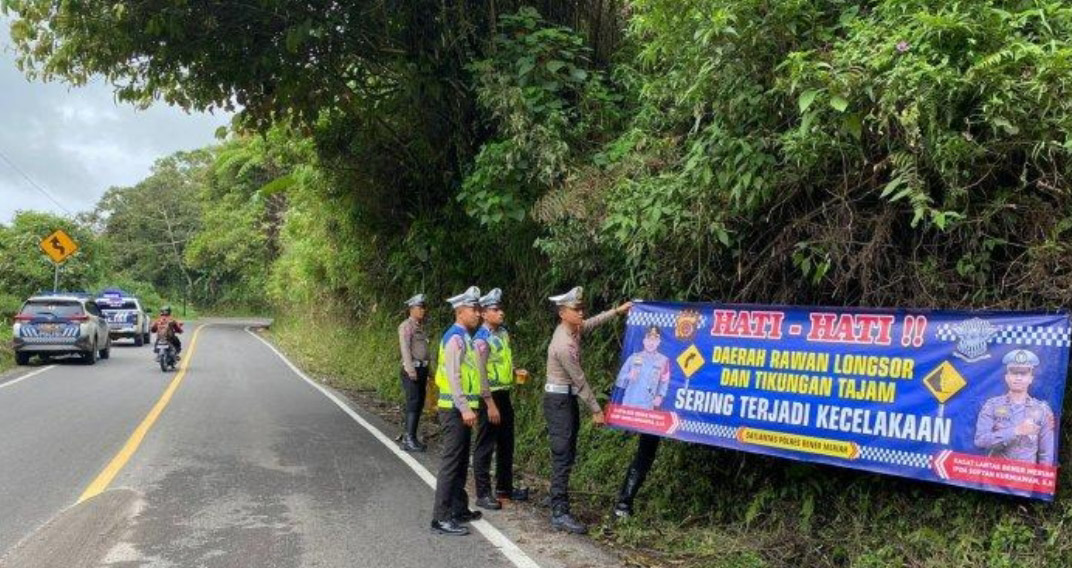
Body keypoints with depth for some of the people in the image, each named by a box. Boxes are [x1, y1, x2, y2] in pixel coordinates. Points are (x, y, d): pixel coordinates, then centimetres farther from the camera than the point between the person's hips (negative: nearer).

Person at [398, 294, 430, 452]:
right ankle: (409, 439, -12)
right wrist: (411, 370, -22)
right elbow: (405, 348, -15)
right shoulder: (406, 326, -7)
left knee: (419, 404, 9)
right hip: (412, 370, -8)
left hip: (422, 369, 8)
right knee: (413, 403, -12)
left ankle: (409, 436, 17)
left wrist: (426, 371, 17)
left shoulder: (420, 326, 18)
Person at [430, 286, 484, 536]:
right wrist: (465, 408, -25)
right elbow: (452, 376, -22)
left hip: (462, 409, 10)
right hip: (454, 410, -10)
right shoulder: (455, 338, -15)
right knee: (451, 463, -7)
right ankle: (441, 517, -3)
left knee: (461, 462, 17)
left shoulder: (465, 337, 14)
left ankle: (459, 509, 27)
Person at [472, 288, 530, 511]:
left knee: (506, 444, 18)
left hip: (504, 394, 8)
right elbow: (480, 373, -21)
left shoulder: (503, 333, 7)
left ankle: (504, 487, 31)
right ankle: (483, 494, 9)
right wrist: (490, 404, -22)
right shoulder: (481, 339, -17)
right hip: (489, 396, -8)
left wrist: (516, 371, 4)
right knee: (485, 446, 0)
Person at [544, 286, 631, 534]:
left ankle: (559, 504, 21)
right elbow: (580, 380, -19)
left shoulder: (572, 329, 2)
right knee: (562, 456, -10)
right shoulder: (563, 345, -25)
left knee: (567, 455, 13)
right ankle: (559, 514, -9)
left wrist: (617, 311, 25)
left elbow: (593, 323, 25)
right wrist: (596, 410, -12)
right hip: (558, 401, -10)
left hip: (567, 399, 10)